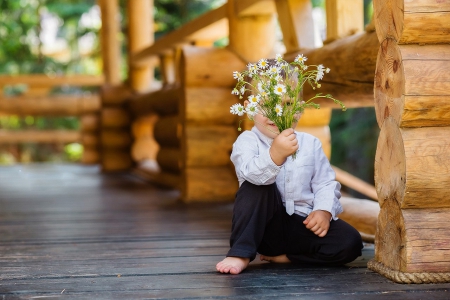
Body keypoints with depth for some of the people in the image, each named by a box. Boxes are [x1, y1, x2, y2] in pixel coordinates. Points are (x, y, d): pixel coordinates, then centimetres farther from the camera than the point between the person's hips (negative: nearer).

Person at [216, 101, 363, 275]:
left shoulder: (310, 143, 7)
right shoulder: (247, 141, -6)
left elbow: (326, 184, 3)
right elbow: (251, 173, -28)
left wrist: (324, 211, -18)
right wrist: (275, 154, -49)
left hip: (303, 224, 3)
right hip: (266, 226, -3)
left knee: (350, 242, -21)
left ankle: (283, 257, -8)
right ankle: (241, 253, -26)